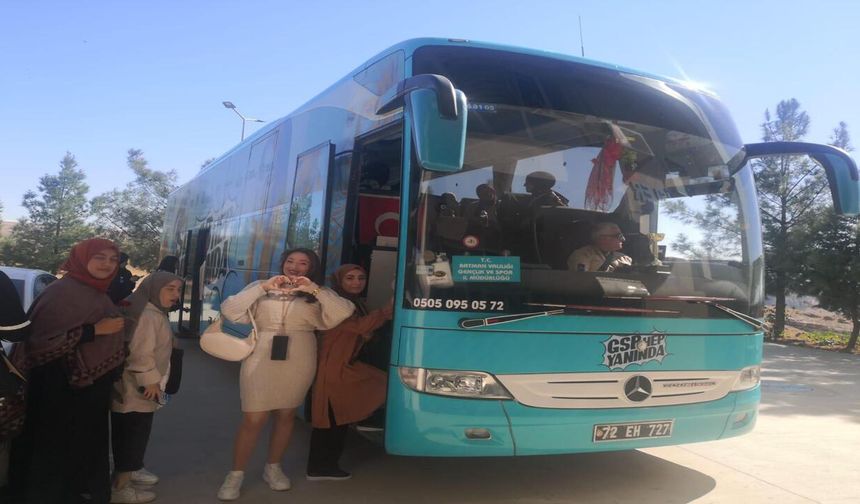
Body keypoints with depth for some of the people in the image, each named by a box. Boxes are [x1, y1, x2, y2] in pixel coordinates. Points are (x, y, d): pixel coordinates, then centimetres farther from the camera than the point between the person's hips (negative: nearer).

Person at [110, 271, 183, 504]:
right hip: (136, 388, -11)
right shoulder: (148, 315, -20)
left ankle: (129, 469, 39)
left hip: (139, 387, 11)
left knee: (134, 433, 23)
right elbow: (140, 353, -27)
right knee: (131, 434, -4)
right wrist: (150, 380, -23)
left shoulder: (155, 313, 15)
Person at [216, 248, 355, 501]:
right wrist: (263, 287, -14)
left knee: (286, 415, 12)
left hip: (298, 362, 2)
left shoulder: (316, 296, 7)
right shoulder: (262, 289, 7)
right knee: (254, 419, -1)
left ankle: (273, 468, 29)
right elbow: (229, 311, -6)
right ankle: (235, 475, 12)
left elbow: (344, 313, -9)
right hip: (261, 360, -1)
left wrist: (315, 289, -18)